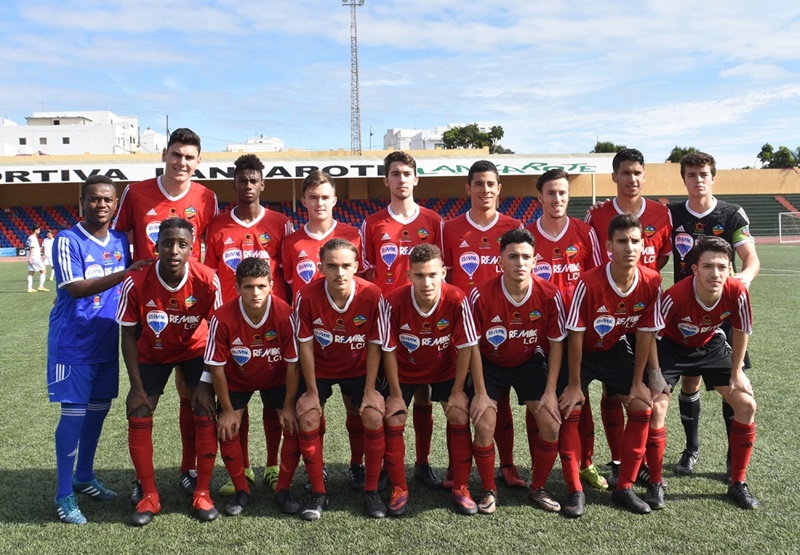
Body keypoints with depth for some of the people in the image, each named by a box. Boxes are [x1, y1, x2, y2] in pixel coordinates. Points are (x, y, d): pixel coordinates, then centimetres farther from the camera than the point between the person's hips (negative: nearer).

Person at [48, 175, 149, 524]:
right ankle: (64, 495, 11)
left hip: (107, 343, 6)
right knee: (74, 413, -2)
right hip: (73, 345, -6)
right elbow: (76, 288, -22)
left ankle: (84, 477, 32)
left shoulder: (121, 241, 6)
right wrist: (124, 274, -29)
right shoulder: (67, 240, -12)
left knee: (99, 408, 14)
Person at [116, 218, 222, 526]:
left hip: (195, 350, 0)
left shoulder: (207, 280, -28)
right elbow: (129, 336, -15)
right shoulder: (136, 282, -28)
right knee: (138, 416, -7)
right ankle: (149, 495, 10)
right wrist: (137, 386, -16)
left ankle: (202, 491, 6)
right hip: (152, 353, 1)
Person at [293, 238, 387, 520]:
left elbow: (374, 345, -13)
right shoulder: (307, 296, -24)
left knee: (374, 417, -17)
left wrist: (370, 389, -13)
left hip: (359, 369, 0)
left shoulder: (372, 295, -23)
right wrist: (312, 391, -12)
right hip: (319, 368, 0)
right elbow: (305, 345, -14)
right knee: (307, 419, -16)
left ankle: (372, 490, 2)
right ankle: (318, 492, 3)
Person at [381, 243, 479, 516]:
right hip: (404, 370, 0)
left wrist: (458, 391, -15)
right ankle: (399, 490, 8)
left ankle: (460, 488, 6)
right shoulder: (394, 302, -30)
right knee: (393, 420, -10)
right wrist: (396, 394, -13)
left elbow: (465, 347, -18)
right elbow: (389, 350, -18)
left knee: (460, 416, -11)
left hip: (445, 369, 0)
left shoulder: (457, 300, -29)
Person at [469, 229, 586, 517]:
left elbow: (556, 343, -9)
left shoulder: (549, 294, -20)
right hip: (490, 364, -2)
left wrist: (551, 391, -10)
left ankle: (538, 488, 15)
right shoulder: (481, 295, -26)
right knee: (484, 425, -15)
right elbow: (473, 345, -15)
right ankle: (489, 491, 9)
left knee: (552, 423, -8)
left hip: (530, 362, 2)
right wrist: (480, 393, -14)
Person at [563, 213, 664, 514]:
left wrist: (637, 383, -4)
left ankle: (624, 487, 11)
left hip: (616, 349, 4)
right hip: (582, 351, -4)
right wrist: (574, 385, -16)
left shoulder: (652, 282, -18)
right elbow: (576, 335, -22)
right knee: (569, 409, -15)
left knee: (642, 407, -3)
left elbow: (645, 332, -8)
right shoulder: (589, 283, -31)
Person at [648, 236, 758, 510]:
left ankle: (737, 483, 14)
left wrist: (736, 372, -3)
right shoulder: (676, 296, -36)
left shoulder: (737, 292, -27)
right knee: (655, 407, -17)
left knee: (746, 404, -3)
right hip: (672, 346, -3)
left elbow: (741, 330, -7)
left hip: (711, 345, 4)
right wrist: (654, 373, -17)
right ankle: (655, 484, 2)